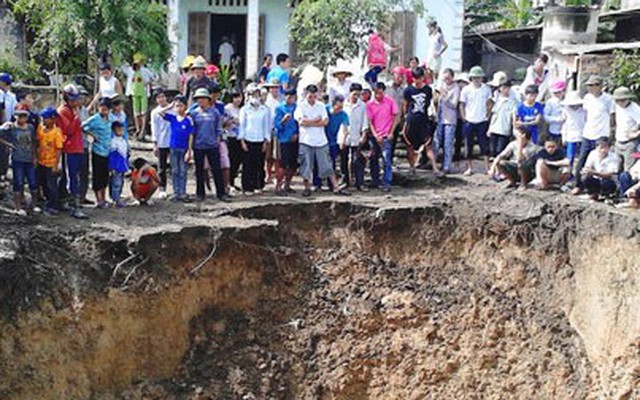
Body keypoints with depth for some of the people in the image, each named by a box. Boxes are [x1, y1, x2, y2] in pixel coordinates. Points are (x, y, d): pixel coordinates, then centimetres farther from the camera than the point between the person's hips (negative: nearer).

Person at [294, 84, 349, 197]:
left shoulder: (321, 106, 8)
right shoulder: (301, 106, 0)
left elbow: (325, 121, -3)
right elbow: (302, 121, -14)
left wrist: (309, 123, -11)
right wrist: (317, 120, -7)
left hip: (321, 141, 2)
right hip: (306, 141, -2)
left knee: (327, 165, 3)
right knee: (306, 166, 3)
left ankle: (336, 187, 4)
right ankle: (307, 188, 18)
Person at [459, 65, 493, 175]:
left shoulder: (486, 89, 0)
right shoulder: (466, 90, -3)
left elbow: (490, 104, 11)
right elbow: (462, 105, 3)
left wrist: (487, 115, 2)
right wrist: (464, 118, -3)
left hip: (482, 122, 0)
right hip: (469, 122, 0)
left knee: (484, 145, -1)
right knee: (469, 146, 5)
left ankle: (487, 167, 4)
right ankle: (469, 168, 14)